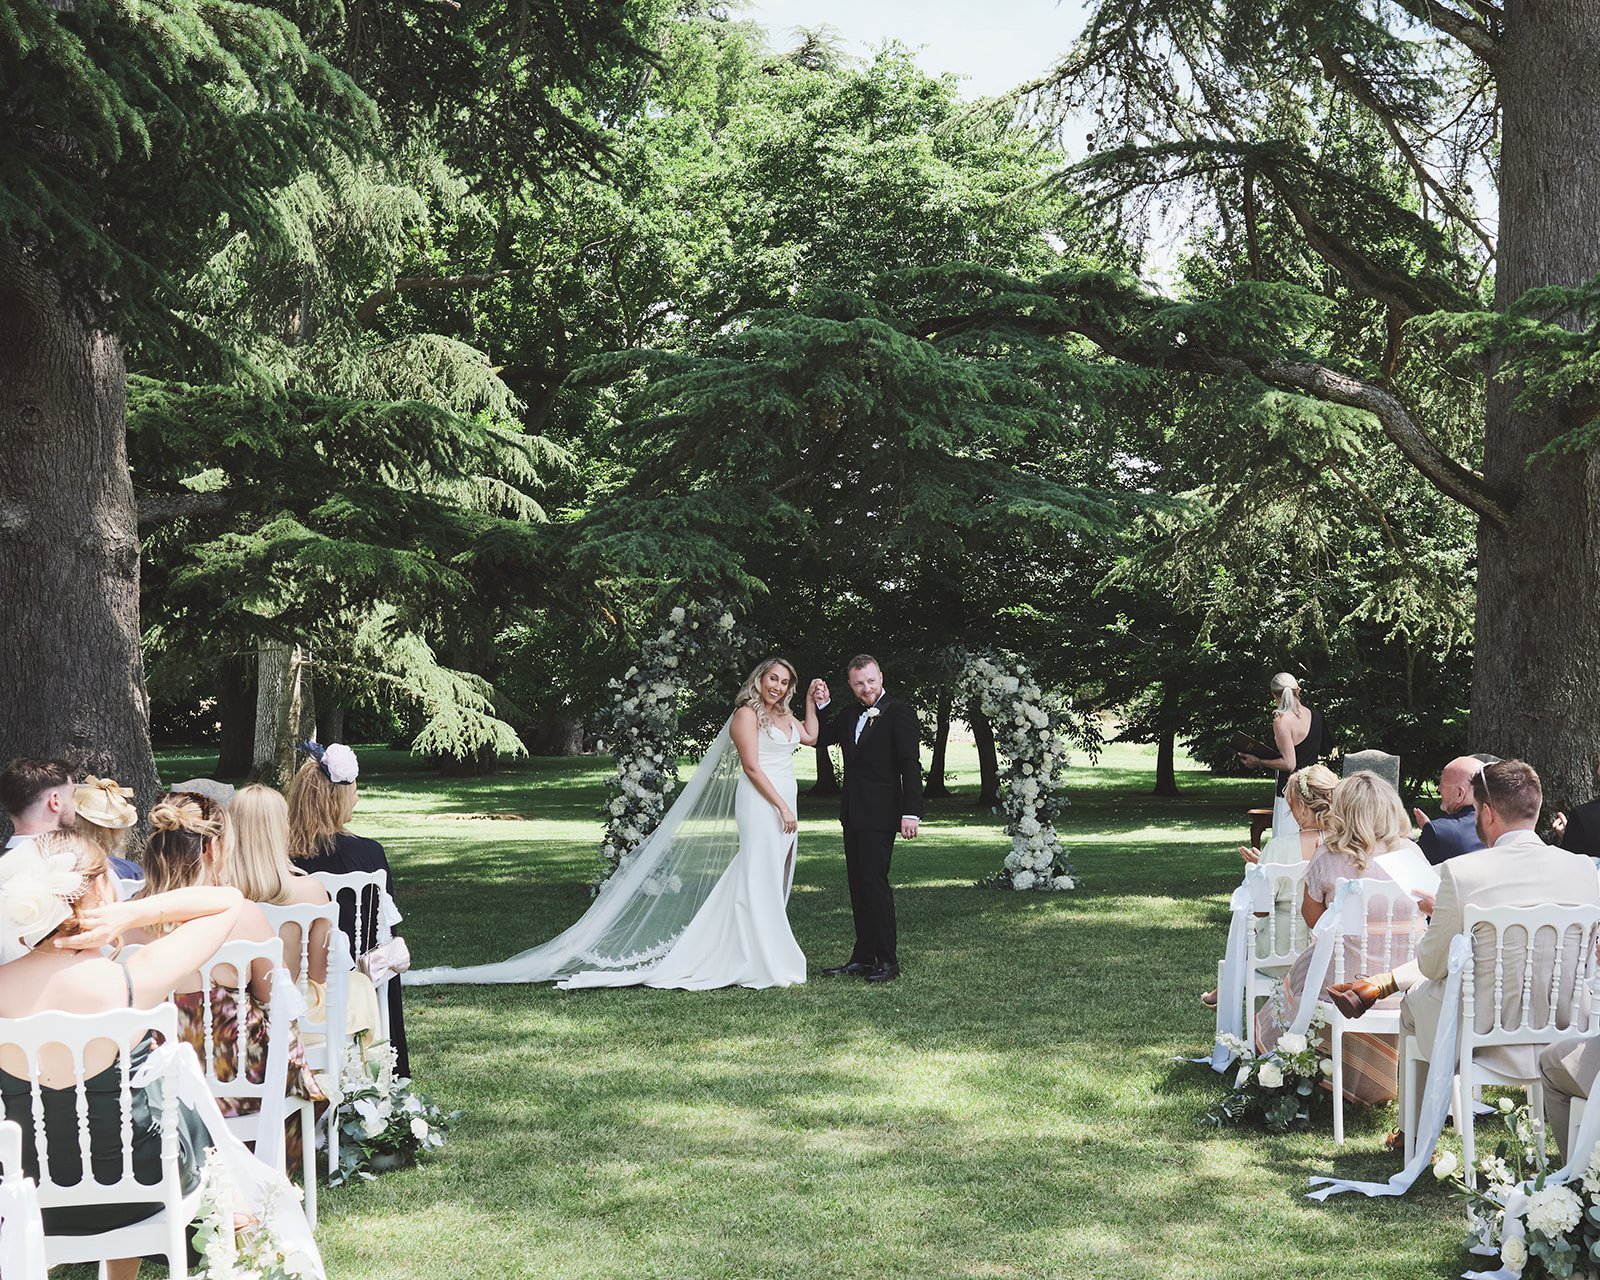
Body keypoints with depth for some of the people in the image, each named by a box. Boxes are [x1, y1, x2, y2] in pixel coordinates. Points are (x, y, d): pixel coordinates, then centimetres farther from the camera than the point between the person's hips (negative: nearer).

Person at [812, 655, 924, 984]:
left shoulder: (899, 712, -8)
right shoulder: (850, 715, 14)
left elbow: (910, 765, -13)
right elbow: (818, 738, 20)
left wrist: (911, 812, -20)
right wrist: (819, 705, 4)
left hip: (880, 814, -8)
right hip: (853, 814, 8)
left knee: (874, 882, -11)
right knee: (858, 885, 11)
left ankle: (888, 960, -6)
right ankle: (863, 957, 17)